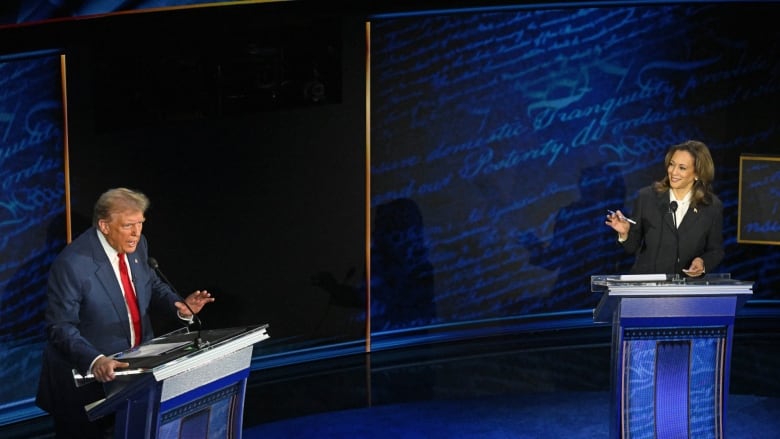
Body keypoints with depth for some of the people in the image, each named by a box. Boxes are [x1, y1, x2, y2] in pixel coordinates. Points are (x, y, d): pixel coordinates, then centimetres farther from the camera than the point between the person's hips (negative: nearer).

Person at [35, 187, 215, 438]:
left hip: (136, 366, 6)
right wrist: (94, 360, -39)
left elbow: (152, 286, 14)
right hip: (87, 374, -6)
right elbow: (61, 328, -22)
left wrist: (180, 306, -7)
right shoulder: (71, 264, -24)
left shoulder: (137, 245, -3)